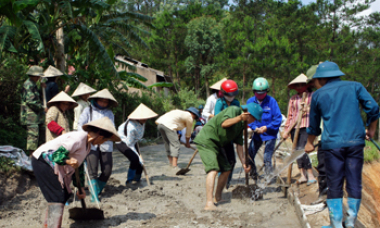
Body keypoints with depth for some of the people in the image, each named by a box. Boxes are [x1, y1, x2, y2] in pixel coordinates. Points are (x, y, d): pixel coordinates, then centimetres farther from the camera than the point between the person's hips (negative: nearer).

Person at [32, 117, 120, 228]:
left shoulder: (87, 145, 7)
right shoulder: (78, 138, -24)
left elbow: (79, 165, 15)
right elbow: (56, 154, -26)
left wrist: (80, 187, 17)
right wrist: (68, 160, -44)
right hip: (43, 160, -10)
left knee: (64, 195, 13)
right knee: (57, 197, -15)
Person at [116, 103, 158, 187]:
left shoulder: (141, 121, -14)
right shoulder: (132, 127, -37)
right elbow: (130, 145, -28)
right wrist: (138, 157, -24)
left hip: (132, 141, 8)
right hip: (122, 142, -8)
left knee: (139, 161, 3)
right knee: (135, 159, -26)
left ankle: (137, 179, 27)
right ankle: (129, 181, -12)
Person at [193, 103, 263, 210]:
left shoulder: (242, 124, 14)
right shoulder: (234, 110, -12)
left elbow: (239, 144, 15)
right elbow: (224, 123, -30)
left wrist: (244, 163, 10)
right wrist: (239, 118, -45)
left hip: (216, 144, 10)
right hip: (206, 140, -10)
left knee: (226, 170, 14)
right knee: (213, 170, -22)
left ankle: (218, 198, 27)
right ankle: (209, 203, -29)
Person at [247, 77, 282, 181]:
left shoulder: (271, 101, -10)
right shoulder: (250, 101, -1)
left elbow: (278, 118, -9)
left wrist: (267, 127, -18)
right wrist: (255, 128, -16)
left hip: (270, 134, -4)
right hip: (257, 134, 4)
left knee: (267, 159, -6)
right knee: (249, 156, 5)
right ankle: (253, 177, 26)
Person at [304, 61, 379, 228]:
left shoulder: (318, 95, 9)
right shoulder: (355, 86, 10)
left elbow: (313, 125, 19)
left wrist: (310, 143, 34)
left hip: (332, 144, -1)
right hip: (355, 141, 1)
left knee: (334, 186, 6)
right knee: (354, 184, 8)